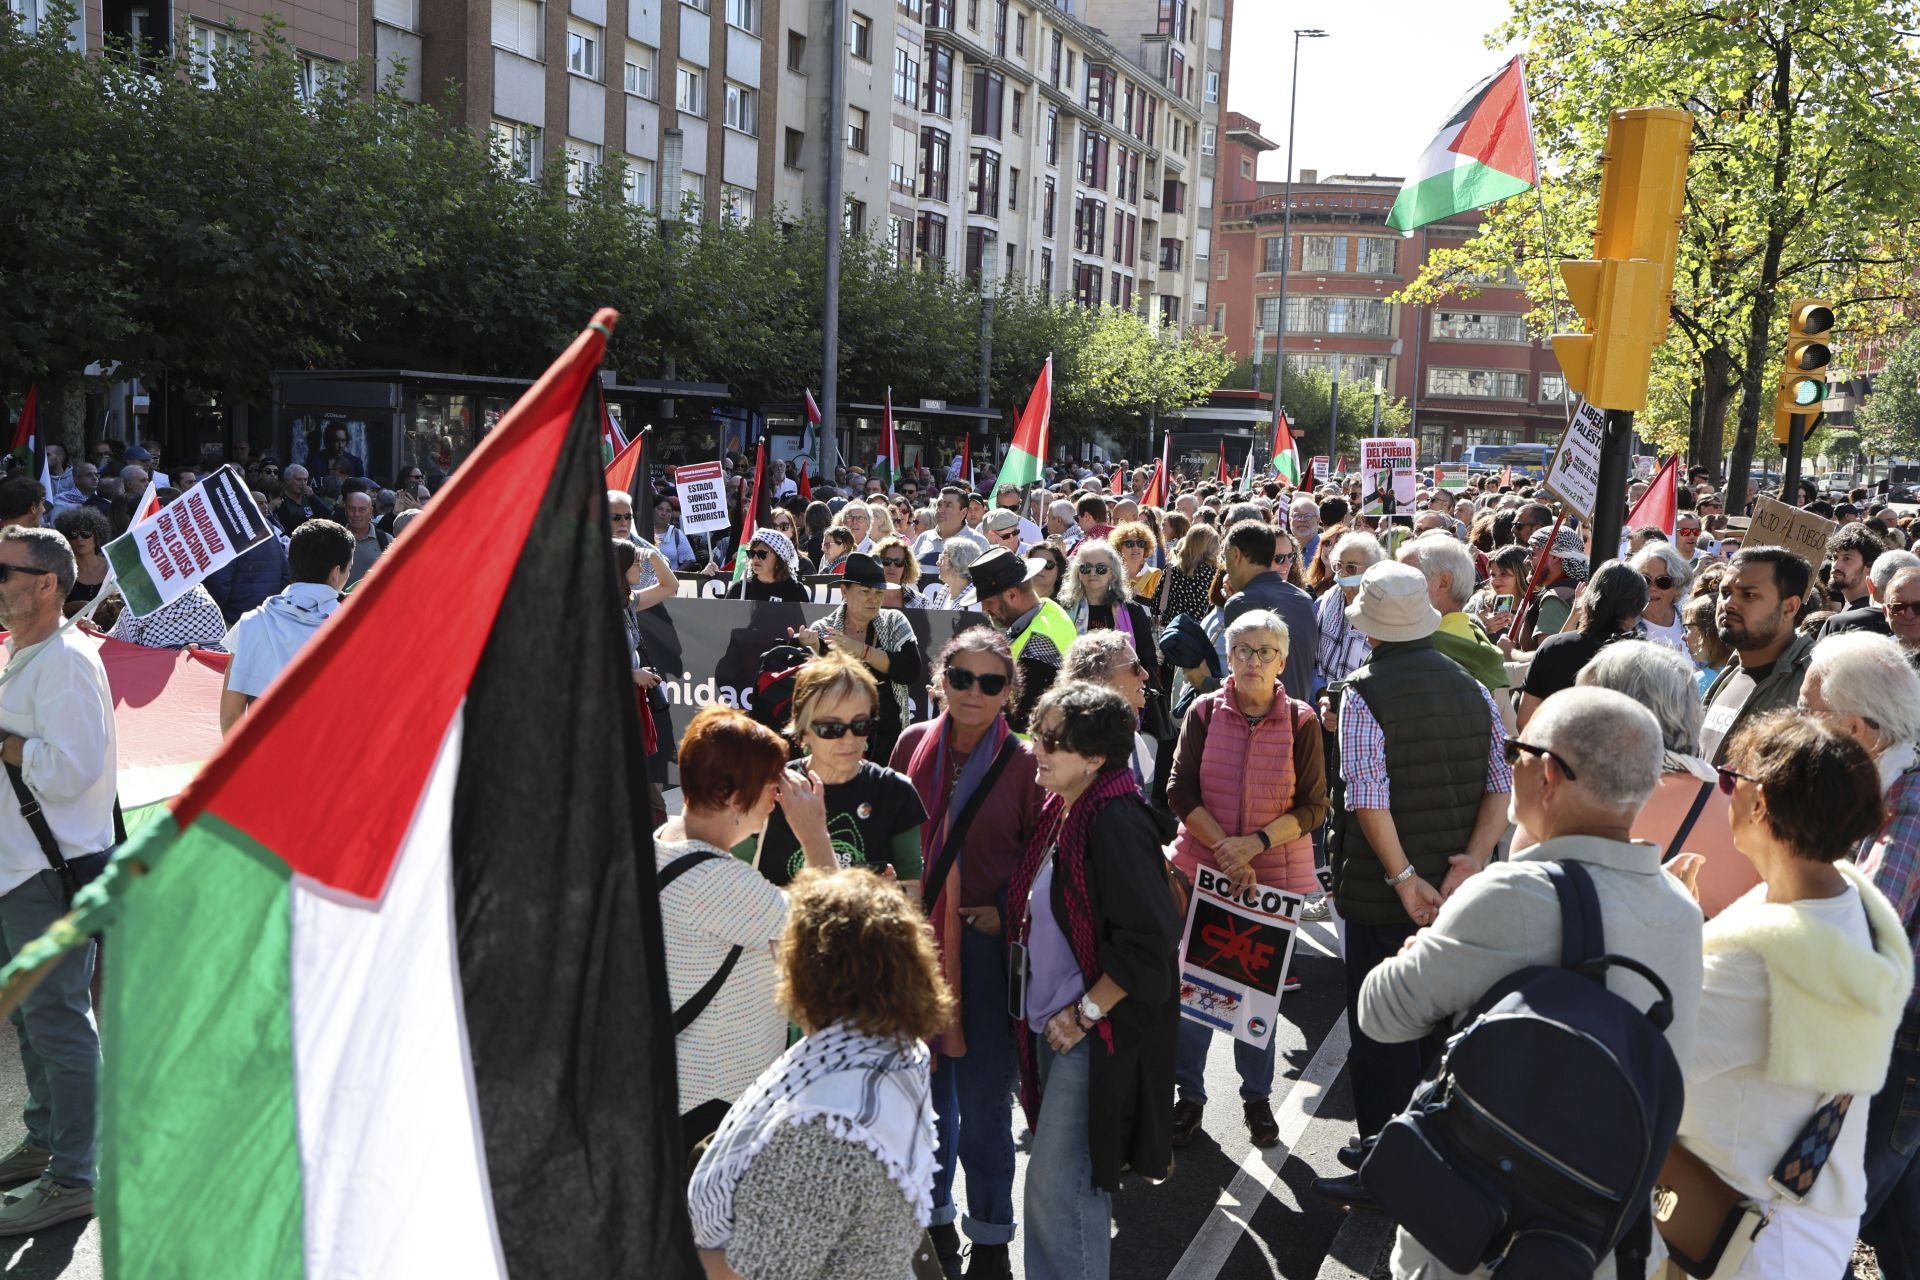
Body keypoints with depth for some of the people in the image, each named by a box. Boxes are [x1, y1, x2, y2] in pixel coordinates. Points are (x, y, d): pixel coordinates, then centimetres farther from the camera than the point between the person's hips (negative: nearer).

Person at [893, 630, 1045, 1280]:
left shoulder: (1024, 763, -9)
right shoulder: (914, 744, 0)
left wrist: (1006, 911, -12)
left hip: (987, 946, -3)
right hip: (916, 938, 3)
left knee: (984, 1096, 6)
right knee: (926, 1084, 17)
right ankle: (934, 1213, 38)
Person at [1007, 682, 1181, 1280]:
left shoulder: (1115, 820, -22)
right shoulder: (1061, 810, 6)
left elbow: (1151, 940, -26)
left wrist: (1085, 1012, -17)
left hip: (1098, 1033, -9)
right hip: (1054, 1024, 9)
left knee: (1057, 1185, -2)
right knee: (1064, 1179, 19)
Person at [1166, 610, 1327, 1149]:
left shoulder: (1300, 721, -5)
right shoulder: (1204, 712, -4)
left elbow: (1314, 806, -4)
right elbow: (1181, 792, -5)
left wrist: (1255, 843, -17)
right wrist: (1225, 849, -15)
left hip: (1274, 873, 0)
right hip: (1203, 869, 0)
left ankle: (1256, 1095, 29)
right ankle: (1189, 1093, 22)